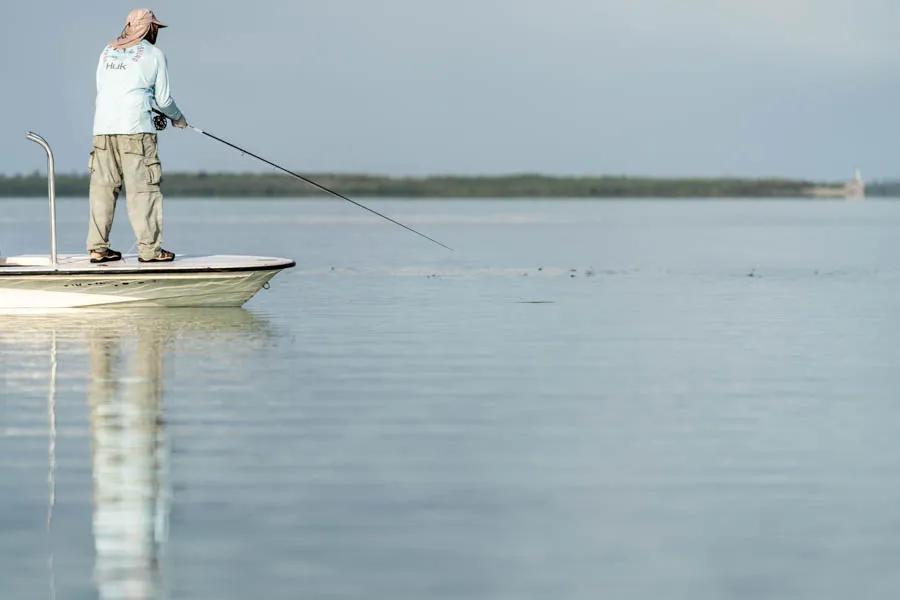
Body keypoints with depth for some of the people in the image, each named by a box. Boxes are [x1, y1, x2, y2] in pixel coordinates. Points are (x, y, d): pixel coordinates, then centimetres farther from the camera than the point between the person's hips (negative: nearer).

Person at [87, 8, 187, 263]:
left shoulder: (107, 51, 18)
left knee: (103, 187, 6)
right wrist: (177, 118, 26)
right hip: (135, 128, -5)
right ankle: (149, 249, -6)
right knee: (143, 188, -4)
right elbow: (163, 99, 5)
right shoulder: (154, 54, 4)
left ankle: (98, 247, 4)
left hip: (103, 128, 5)